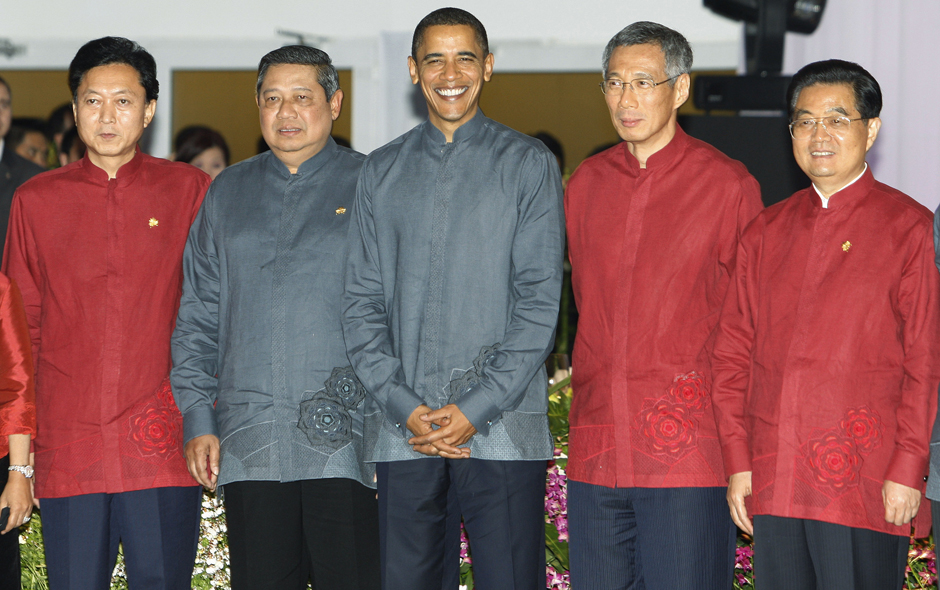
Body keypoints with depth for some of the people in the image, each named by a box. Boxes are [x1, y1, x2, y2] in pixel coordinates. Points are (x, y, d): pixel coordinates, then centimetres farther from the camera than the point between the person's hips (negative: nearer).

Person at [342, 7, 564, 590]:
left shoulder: (528, 164, 6)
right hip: (403, 435, 3)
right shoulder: (382, 172, 14)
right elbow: (362, 303, 9)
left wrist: (475, 408, -11)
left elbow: (539, 300, -2)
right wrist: (405, 407, -5)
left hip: (502, 431, -2)